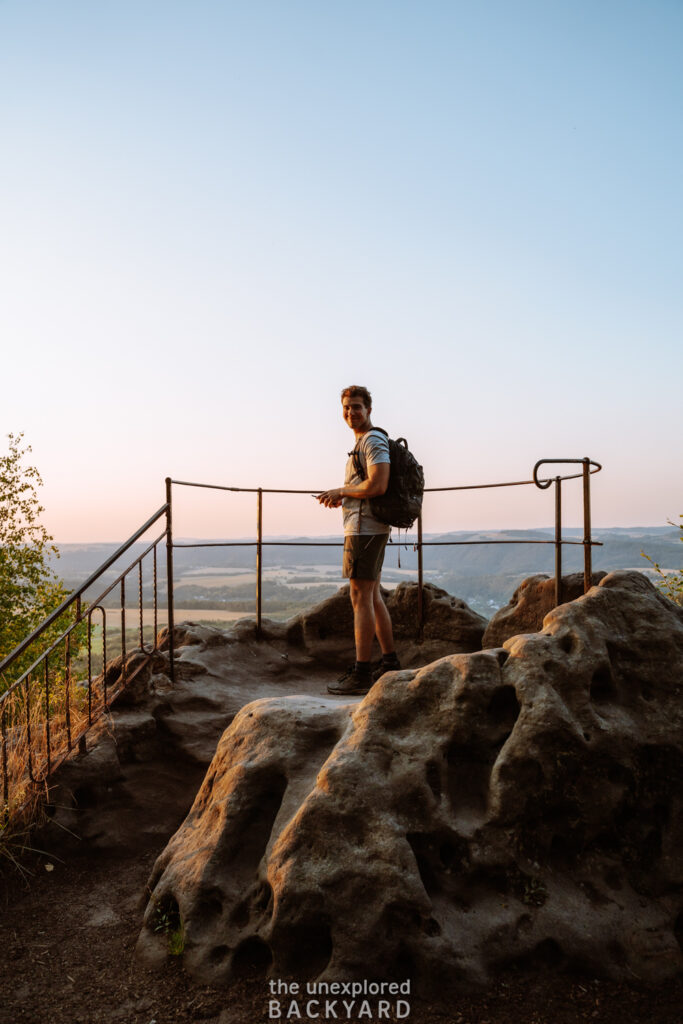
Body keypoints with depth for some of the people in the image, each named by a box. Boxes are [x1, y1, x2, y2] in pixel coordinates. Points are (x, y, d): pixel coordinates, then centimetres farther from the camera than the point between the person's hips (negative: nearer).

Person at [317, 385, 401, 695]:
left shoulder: (374, 440, -11)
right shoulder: (364, 443, 20)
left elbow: (378, 486, -24)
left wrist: (340, 491, -11)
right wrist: (343, 498, 10)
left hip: (364, 530, -11)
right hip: (370, 529, 11)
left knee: (360, 599, -8)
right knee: (373, 597, 15)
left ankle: (361, 674, -4)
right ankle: (390, 663, 23)